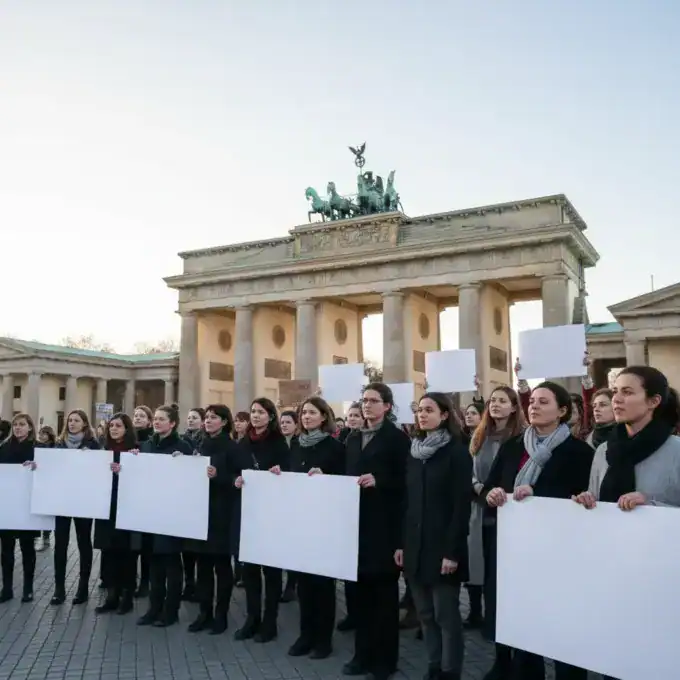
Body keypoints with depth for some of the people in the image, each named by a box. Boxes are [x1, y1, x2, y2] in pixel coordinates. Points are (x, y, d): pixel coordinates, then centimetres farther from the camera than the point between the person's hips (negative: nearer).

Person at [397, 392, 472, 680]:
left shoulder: (457, 453, -8)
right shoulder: (414, 451, 10)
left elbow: (462, 505, -12)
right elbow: (407, 501, 11)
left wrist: (452, 551, -17)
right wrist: (402, 543, 7)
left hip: (441, 547, -6)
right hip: (416, 546, 6)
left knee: (446, 615, 2)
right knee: (425, 614, 12)